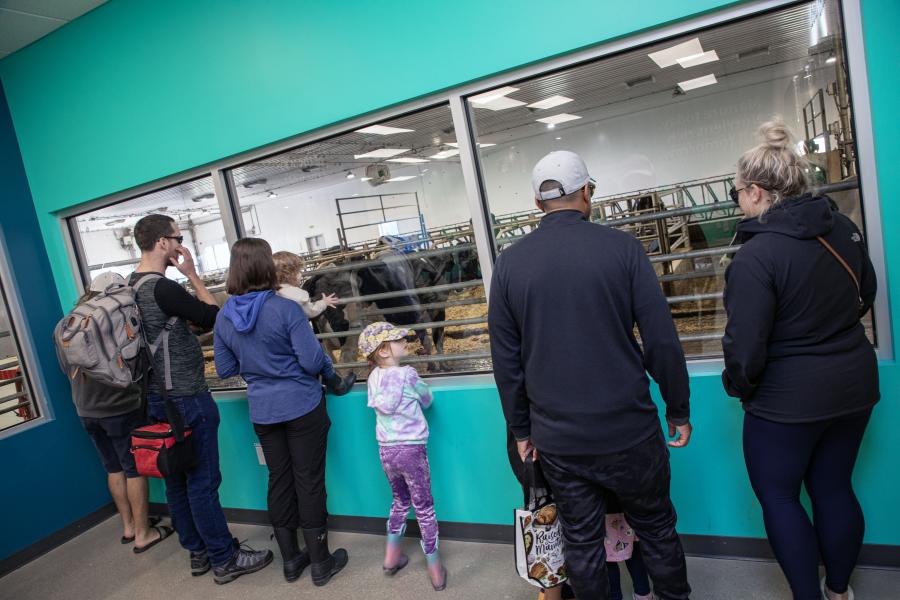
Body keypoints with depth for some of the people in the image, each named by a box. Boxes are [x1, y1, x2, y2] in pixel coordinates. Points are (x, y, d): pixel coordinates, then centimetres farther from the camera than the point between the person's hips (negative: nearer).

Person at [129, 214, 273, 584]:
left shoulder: (131, 286, 8)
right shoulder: (162, 287, -21)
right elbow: (213, 317, -12)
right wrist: (192, 273, -8)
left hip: (158, 398, 9)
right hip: (187, 399, -9)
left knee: (177, 480, 16)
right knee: (203, 482, 1)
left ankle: (198, 552, 29)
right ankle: (225, 560, 13)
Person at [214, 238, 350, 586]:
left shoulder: (224, 316, -1)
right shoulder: (286, 309, -18)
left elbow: (225, 370, 6)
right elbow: (312, 361, -19)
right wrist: (334, 379, 0)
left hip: (262, 411, 5)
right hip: (302, 407, -5)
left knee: (279, 480, 16)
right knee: (309, 481, 6)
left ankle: (291, 560, 29)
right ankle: (320, 563, 19)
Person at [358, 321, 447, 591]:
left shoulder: (373, 377, 1)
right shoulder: (407, 374, -13)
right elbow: (427, 400, 4)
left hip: (386, 450, 5)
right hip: (411, 449, -5)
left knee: (400, 501, 25)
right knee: (424, 508, 8)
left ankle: (392, 556, 33)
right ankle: (435, 569, 18)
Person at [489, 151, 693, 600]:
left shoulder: (509, 262, -2)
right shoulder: (621, 246, -8)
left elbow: (505, 359, 1)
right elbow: (662, 339, -8)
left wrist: (521, 429, 10)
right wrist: (679, 411, 5)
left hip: (557, 438, 2)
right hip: (628, 428, -1)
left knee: (581, 541, 17)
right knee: (656, 530, 20)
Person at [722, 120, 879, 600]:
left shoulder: (756, 256, -25)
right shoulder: (843, 228, -1)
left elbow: (745, 345, -23)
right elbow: (866, 293, 15)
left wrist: (738, 387, -4)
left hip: (787, 400, -7)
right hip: (854, 384, 7)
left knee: (778, 496, 12)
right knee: (835, 487, 21)